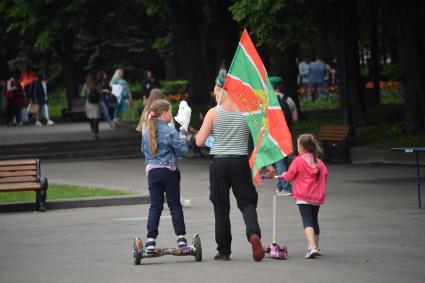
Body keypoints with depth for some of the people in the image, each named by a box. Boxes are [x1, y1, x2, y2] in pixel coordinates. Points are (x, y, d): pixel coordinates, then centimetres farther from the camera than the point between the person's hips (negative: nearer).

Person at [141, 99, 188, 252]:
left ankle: (151, 240, -2)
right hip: (169, 170, -4)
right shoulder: (170, 132, -12)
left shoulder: (146, 133, 4)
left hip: (152, 171, 4)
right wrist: (182, 140, 9)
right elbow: (182, 149, -10)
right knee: (175, 205, 6)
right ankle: (181, 237, 5)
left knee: (155, 206, 5)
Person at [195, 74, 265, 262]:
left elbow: (199, 142, -6)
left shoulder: (213, 113, -6)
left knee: (221, 208, 8)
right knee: (247, 201, 8)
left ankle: (224, 251, 12)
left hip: (219, 162, -1)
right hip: (240, 161, 1)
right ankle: (253, 233, -22)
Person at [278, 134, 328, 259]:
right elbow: (325, 174, 11)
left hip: (303, 197, -6)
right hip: (317, 197, 6)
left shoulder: (298, 161, -7)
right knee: (314, 221, 20)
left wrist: (283, 175, 19)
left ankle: (312, 247, -30)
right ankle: (316, 247, 29)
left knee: (307, 222, -13)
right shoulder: (319, 162, 8)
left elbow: (289, 177, -4)